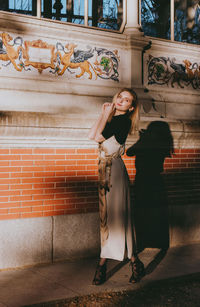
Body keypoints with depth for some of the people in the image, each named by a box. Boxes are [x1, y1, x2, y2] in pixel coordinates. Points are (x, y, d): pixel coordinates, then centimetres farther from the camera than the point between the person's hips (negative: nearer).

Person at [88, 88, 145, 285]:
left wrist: (107, 114, -4)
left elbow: (99, 137, -14)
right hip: (105, 169, 8)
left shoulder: (124, 120, -8)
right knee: (106, 215, 10)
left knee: (116, 215, -4)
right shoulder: (112, 120, 17)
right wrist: (104, 113, 8)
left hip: (115, 169, -8)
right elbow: (92, 135, 6)